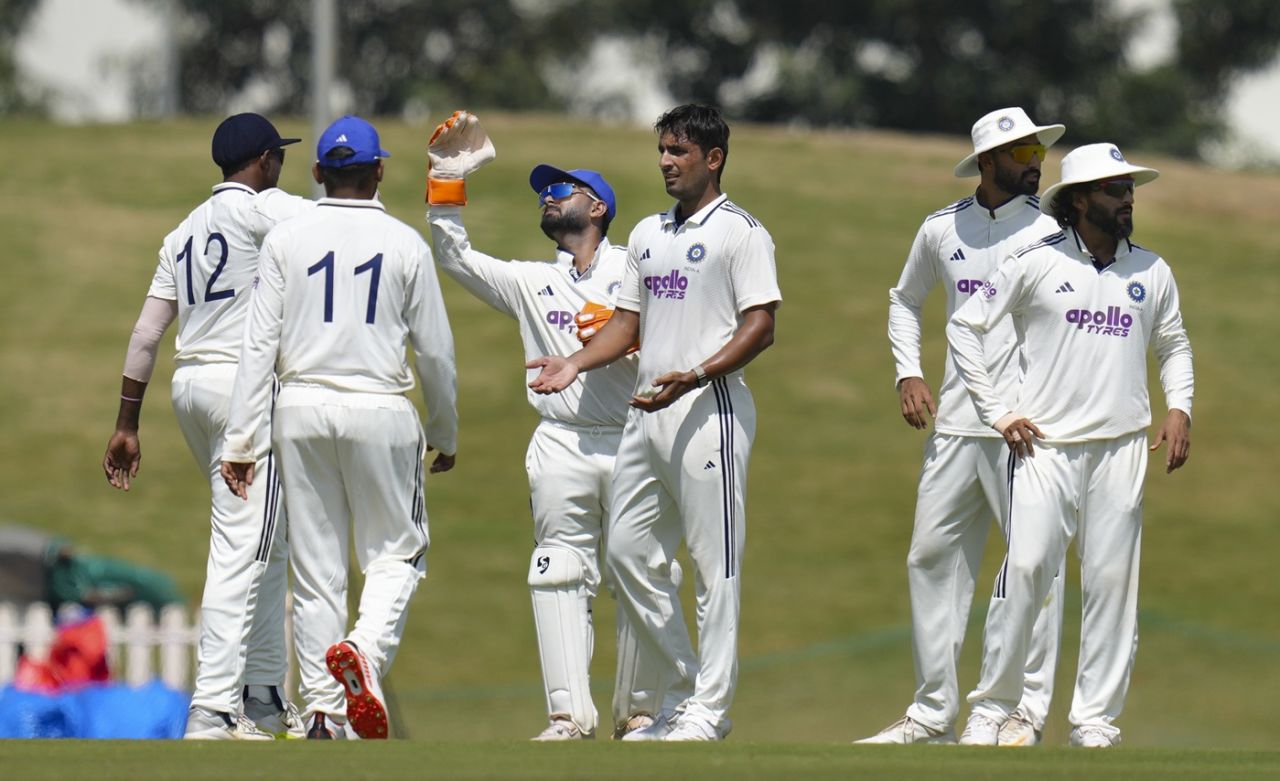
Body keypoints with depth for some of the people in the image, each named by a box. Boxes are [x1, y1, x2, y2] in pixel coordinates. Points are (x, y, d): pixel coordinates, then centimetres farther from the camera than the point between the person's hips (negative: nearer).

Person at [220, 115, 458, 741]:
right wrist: (444, 434, 16)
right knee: (396, 552, 8)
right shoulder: (405, 244, 0)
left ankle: (323, 713, 5)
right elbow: (435, 351, 3)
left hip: (302, 409, 2)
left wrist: (240, 438, -1)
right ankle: (365, 649, -22)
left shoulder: (285, 240, 2)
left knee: (315, 568, 7)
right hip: (381, 412, -2)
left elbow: (259, 344, -2)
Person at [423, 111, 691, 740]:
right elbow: (456, 258, 10)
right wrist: (447, 182, 3)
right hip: (561, 446, 2)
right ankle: (569, 714, -5)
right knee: (560, 578, -4)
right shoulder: (531, 283, 17)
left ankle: (638, 711, 8)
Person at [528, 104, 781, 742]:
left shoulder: (740, 232, -4)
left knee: (714, 564, -6)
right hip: (646, 413, 9)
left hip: (708, 409, -8)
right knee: (627, 553, 8)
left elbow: (760, 327, -11)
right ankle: (685, 688, 17)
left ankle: (709, 710, -4)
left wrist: (694, 377, -22)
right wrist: (575, 364, 6)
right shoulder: (647, 235, 19)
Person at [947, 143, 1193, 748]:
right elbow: (964, 326, 4)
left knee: (1112, 580, -1)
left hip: (1121, 449, 3)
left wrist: (1179, 408, 8)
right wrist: (998, 412, 0)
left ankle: (1096, 718, 6)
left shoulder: (1151, 272, 12)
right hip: (1044, 445, -3)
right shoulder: (1035, 264, 0)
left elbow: (1173, 345, 26)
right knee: (1025, 567, -14)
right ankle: (991, 708, -4)